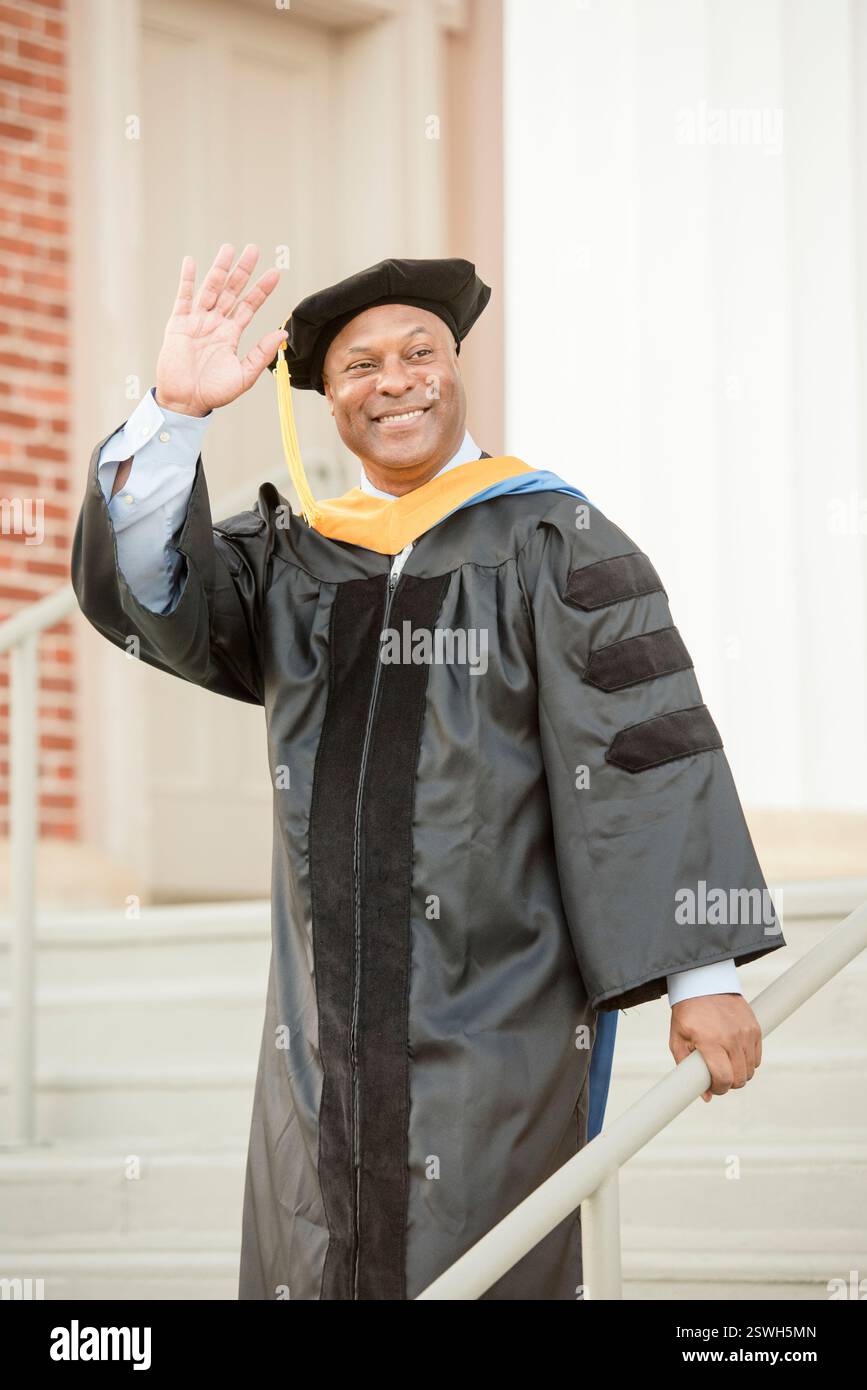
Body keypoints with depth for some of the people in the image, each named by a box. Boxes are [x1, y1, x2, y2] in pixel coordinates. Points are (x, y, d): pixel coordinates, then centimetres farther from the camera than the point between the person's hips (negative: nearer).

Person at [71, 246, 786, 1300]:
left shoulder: (554, 543, 1)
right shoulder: (288, 555, 13)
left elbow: (652, 754, -6)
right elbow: (140, 590, -3)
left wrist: (704, 973, -13)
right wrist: (176, 410, -17)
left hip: (499, 1013, -4)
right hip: (327, 1014, 4)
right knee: (317, 1276, 3)